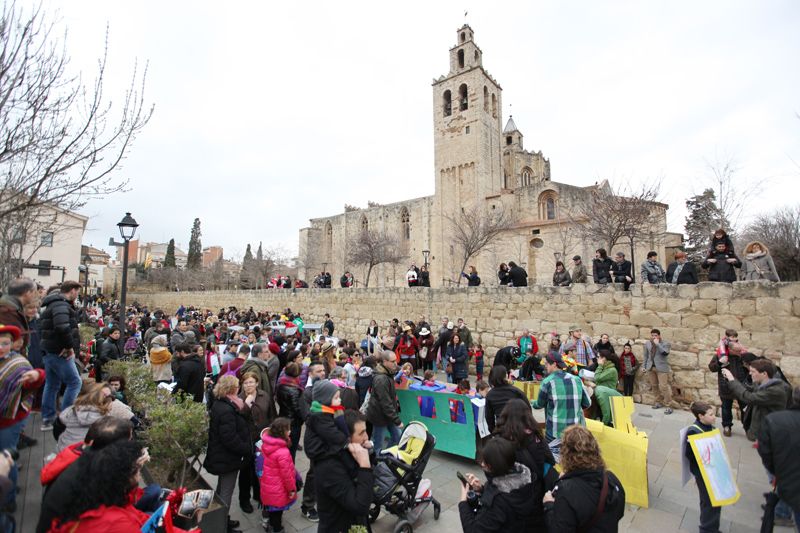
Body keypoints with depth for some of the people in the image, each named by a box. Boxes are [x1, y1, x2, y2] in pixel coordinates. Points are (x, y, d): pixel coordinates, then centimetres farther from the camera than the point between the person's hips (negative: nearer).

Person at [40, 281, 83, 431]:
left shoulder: (54, 304, 17)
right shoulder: (61, 305, -17)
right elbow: (63, 327, -33)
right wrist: (70, 346, -20)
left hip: (50, 351, 10)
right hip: (60, 352, -10)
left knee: (52, 385, 15)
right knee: (74, 382, -3)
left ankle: (47, 420, 23)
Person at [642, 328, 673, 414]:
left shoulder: (666, 343, -4)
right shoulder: (647, 343, 9)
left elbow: (665, 353, -22)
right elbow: (646, 356, 15)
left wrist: (657, 344, -17)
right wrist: (643, 366, 12)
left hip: (661, 367, -5)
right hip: (651, 367, 5)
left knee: (663, 386, -9)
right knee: (654, 386, 10)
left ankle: (668, 406, -3)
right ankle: (659, 402, 24)